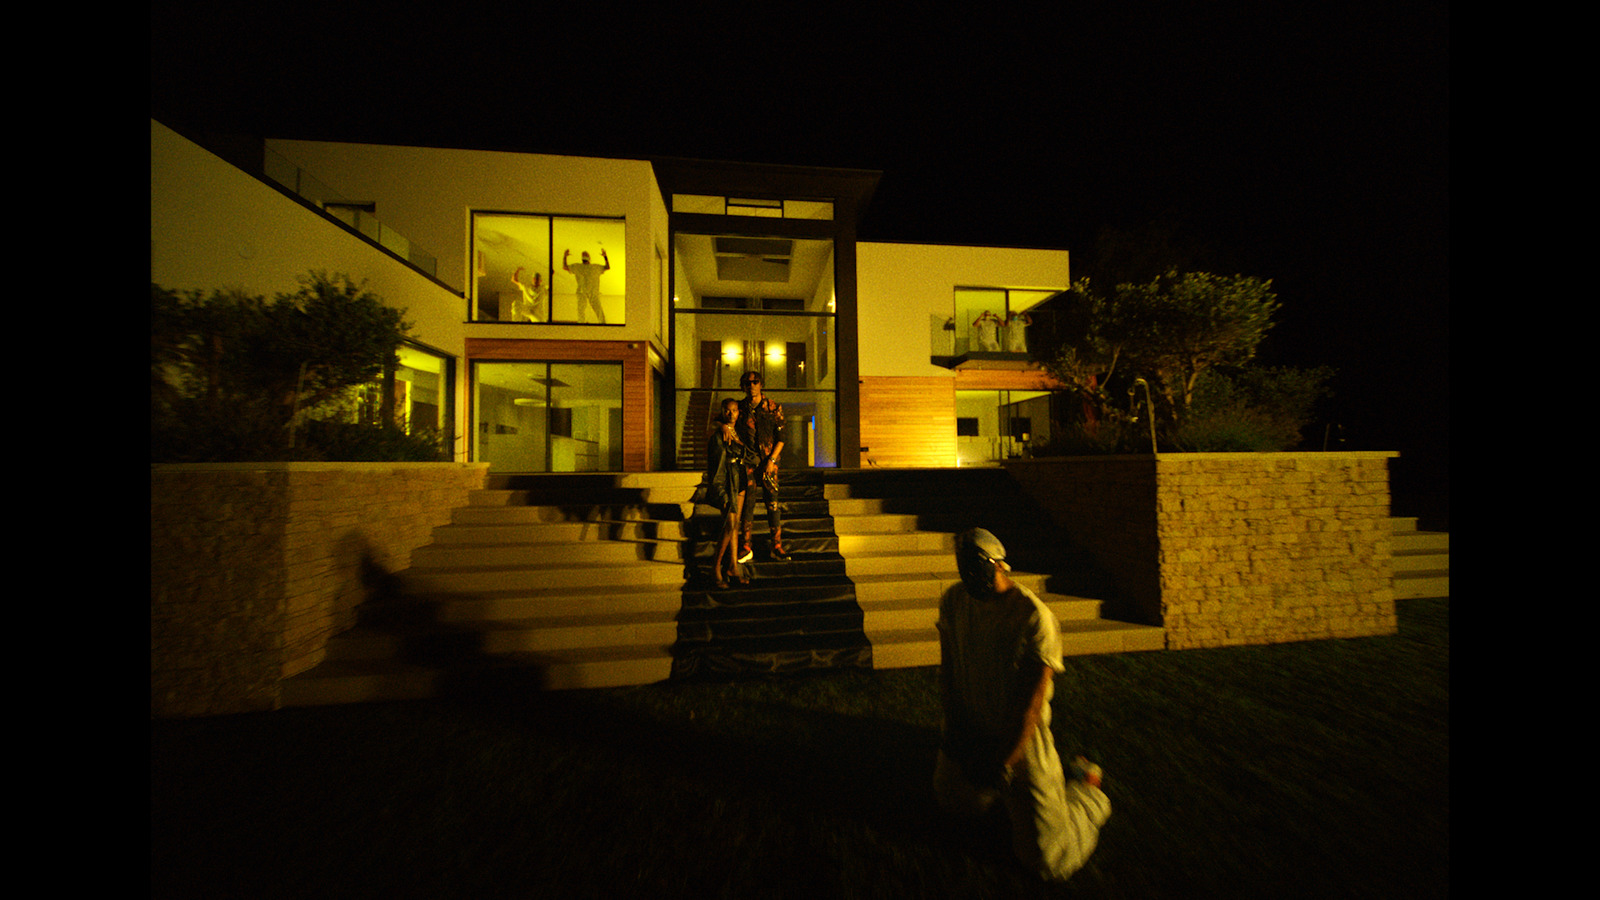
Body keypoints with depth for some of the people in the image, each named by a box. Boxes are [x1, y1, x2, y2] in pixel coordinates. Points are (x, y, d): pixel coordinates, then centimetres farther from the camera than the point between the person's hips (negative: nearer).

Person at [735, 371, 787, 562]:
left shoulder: (774, 407, 1)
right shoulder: (740, 407, 4)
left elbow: (780, 438, 0)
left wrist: (771, 460, -9)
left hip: (769, 461, -1)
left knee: (773, 504, 0)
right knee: (747, 504, 2)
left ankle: (777, 546, 10)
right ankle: (746, 548, 12)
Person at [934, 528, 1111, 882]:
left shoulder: (1034, 616, -25)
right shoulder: (953, 600, -9)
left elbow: (1034, 699, -20)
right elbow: (947, 665, 2)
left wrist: (1003, 762, -17)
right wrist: (953, 721, -2)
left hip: (1020, 734, -5)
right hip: (970, 729, 5)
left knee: (1048, 861, 4)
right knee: (954, 801, 22)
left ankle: (1087, 788, 28)